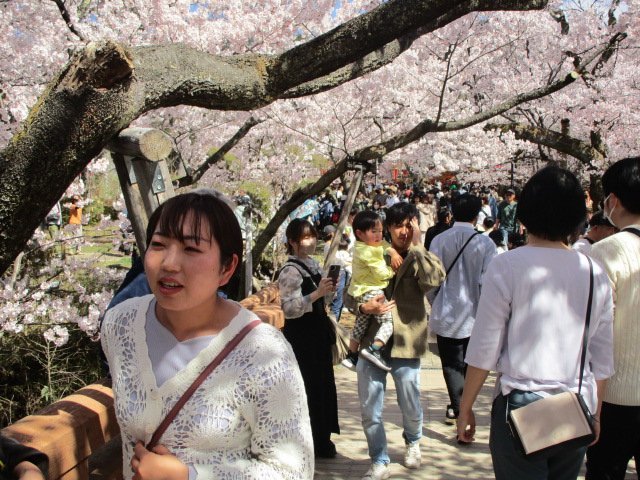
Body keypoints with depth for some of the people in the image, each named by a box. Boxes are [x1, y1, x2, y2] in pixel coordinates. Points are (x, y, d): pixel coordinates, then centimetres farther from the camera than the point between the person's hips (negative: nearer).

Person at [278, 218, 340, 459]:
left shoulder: (313, 264, 10)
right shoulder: (290, 270, -17)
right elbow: (289, 309, -26)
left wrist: (328, 289, 9)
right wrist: (318, 293, -31)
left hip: (317, 335, 9)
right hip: (300, 339, -9)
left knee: (321, 385, 14)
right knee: (307, 388, -3)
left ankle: (320, 440, 26)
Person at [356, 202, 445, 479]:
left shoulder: (421, 259, -1)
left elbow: (435, 279, -23)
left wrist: (416, 246, -18)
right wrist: (363, 307, -12)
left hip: (405, 343, -2)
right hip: (371, 341, 2)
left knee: (411, 408, 13)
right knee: (369, 410, 5)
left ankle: (412, 442, 45)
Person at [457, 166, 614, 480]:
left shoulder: (506, 266, -10)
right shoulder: (595, 274, 2)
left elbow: (483, 351, -9)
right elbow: (602, 359, 8)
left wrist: (465, 408, 3)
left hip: (521, 406, -4)